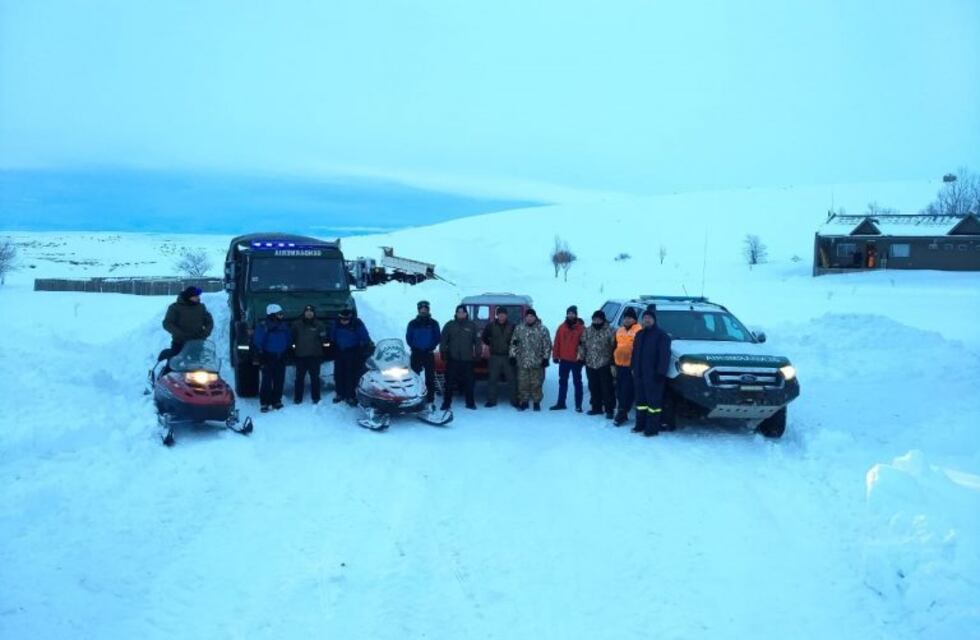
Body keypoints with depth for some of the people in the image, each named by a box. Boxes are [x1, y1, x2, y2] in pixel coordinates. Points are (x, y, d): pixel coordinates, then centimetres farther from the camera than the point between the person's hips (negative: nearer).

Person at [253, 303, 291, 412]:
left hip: (280, 358, 6)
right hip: (268, 357, -5)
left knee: (279, 381, 7)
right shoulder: (263, 326, -10)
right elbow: (257, 341, -9)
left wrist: (286, 350, 10)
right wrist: (261, 355, -10)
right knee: (267, 381, -7)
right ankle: (264, 403, -3)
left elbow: (289, 339, 19)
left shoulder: (284, 325, 8)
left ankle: (276, 401, 17)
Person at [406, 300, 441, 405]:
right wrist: (414, 347, -6)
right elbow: (408, 337, 7)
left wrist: (432, 347, -7)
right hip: (416, 354, 0)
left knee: (430, 378, -2)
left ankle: (430, 400, 1)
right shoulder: (413, 323, 7)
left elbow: (438, 337, 5)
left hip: (429, 354, 0)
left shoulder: (433, 323, 6)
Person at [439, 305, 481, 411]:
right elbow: (443, 340, 6)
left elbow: (477, 341, 8)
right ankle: (446, 403, 8)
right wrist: (443, 352, -2)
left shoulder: (472, 325, 6)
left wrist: (478, 353, 1)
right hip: (452, 359, 0)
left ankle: (470, 402, 15)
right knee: (450, 382, 1)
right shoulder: (450, 325, 5)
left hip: (468, 359, 0)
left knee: (469, 382, 5)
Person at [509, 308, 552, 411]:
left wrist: (545, 358, -5)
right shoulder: (518, 329, 7)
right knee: (523, 383, 3)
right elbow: (513, 344, 9)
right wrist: (513, 356, 2)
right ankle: (523, 402, 13)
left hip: (537, 363, -2)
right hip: (522, 363, 2)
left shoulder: (543, 329, 1)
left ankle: (537, 402, 14)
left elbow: (547, 345, 0)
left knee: (536, 384, 3)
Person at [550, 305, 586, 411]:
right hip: (564, 359, 4)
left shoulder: (581, 328, -5)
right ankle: (561, 403, 19)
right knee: (562, 382, 11)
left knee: (577, 382, 4)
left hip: (576, 360, -4)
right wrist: (555, 356, 3)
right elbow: (557, 342, 6)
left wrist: (583, 356, -11)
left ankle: (578, 405, 9)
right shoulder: (561, 327, 5)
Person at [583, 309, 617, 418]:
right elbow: (583, 344, 17)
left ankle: (609, 409, 2)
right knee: (593, 387, 12)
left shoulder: (609, 331, -8)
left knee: (607, 388, -4)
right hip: (590, 364, 5)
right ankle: (596, 407, 24)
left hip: (604, 364, -5)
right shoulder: (588, 330, 9)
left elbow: (613, 347, -10)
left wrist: (612, 362, -12)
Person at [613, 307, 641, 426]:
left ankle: (622, 414, -2)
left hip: (631, 366, -8)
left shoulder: (638, 330, -8)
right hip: (619, 365, 8)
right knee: (620, 390, 12)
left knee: (627, 391, -5)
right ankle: (622, 412, 21)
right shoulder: (619, 331, 16)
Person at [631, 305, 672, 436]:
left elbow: (664, 355, -12)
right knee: (641, 399, 13)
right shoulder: (640, 334, 17)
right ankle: (640, 424, 22)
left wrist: (660, 372, -18)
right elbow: (635, 353, 22)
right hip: (639, 373, 8)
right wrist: (633, 368, 15)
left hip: (653, 375, -8)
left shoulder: (661, 335, -7)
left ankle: (652, 428, -5)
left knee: (653, 401, -6)